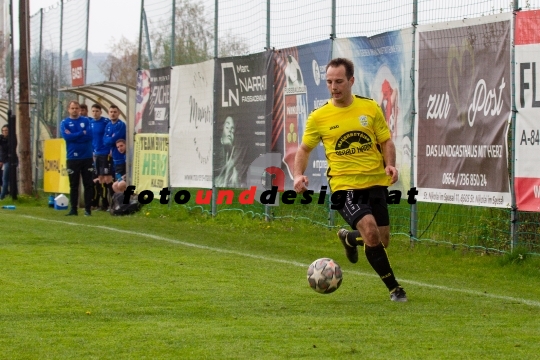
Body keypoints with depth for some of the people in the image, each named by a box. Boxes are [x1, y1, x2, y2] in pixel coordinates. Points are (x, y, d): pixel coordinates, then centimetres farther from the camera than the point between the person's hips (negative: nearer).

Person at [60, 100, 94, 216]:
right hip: (72, 158, 0)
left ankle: (88, 209, 4)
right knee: (73, 185, 4)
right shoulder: (65, 123, 4)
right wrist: (82, 133, -9)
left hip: (87, 157, 0)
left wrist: (73, 136, -10)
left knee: (88, 184, 0)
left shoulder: (86, 121, 5)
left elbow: (89, 135, -8)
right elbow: (66, 137, -12)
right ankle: (73, 209, 9)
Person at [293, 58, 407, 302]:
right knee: (370, 231, -23)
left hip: (375, 182, 3)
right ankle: (394, 288, -8)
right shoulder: (319, 117, -1)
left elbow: (386, 141, 8)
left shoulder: (370, 108, 2)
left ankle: (349, 239, 43)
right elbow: (304, 149, 9)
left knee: (382, 241, 7)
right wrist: (299, 174, -8)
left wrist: (390, 164, -11)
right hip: (344, 185, -3)